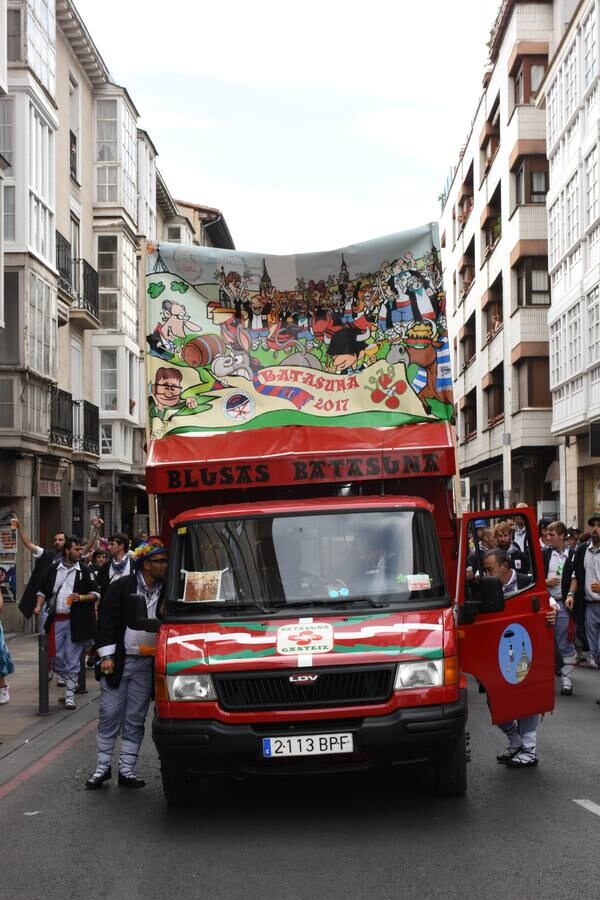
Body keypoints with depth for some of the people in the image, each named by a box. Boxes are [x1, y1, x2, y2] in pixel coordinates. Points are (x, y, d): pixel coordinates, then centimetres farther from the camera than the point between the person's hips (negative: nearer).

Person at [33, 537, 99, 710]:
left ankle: (69, 695, 7)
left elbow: (95, 594, 3)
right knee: (57, 658, 5)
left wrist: (81, 598, -15)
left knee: (73, 659, 0)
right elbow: (42, 590, 14)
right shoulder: (53, 569, 9)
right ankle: (71, 683, 28)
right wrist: (39, 605, -3)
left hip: (76, 620, -2)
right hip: (57, 619, 2)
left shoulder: (84, 570, 4)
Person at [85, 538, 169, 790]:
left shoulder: (166, 591, 3)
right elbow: (106, 621, -5)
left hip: (146, 666, 3)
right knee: (109, 715, 5)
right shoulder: (121, 586, -5)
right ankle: (103, 766, 16)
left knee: (135, 720, 8)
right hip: (118, 662, -2)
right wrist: (106, 656, -10)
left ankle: (127, 769, 15)